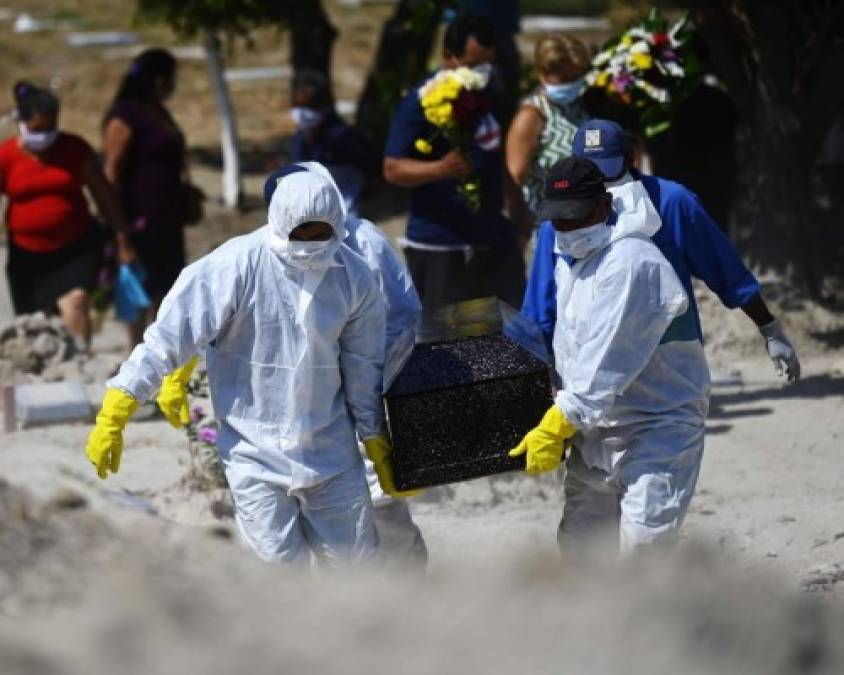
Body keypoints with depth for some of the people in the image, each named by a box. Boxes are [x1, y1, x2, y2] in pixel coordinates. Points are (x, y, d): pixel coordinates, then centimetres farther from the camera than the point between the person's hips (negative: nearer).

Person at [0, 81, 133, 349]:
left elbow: (103, 195, 7)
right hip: (27, 254, 1)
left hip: (77, 247, -1)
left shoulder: (75, 148, 0)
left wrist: (122, 240, 8)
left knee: (75, 301, -26)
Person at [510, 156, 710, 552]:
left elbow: (607, 363, -27)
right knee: (578, 541, 12)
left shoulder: (631, 264, -22)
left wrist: (557, 426, -26)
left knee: (642, 545, -19)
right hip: (595, 426, 10)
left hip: (657, 426, -10)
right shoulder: (569, 261, 10)